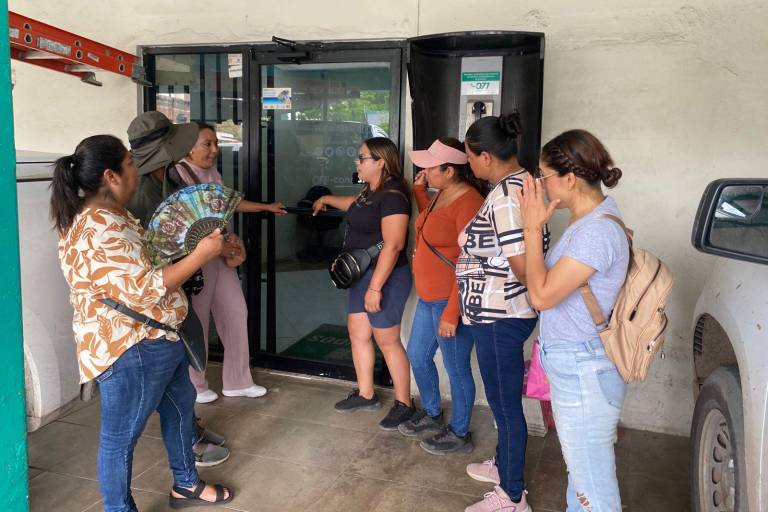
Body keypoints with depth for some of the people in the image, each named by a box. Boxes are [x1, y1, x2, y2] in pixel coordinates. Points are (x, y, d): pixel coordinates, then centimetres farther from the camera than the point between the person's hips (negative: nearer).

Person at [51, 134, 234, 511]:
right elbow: (144, 290, -29)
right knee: (121, 437, 7)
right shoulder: (99, 230, -26)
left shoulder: (109, 215, 8)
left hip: (156, 339, 12)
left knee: (180, 405, 24)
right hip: (131, 350, -12)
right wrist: (201, 255, -24)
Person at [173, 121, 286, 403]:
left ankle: (237, 381, 22)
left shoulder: (213, 172, 12)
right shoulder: (179, 173, -15)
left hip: (222, 254, 9)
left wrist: (267, 207, 37)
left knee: (236, 313, 10)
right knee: (196, 320, 2)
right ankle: (195, 385, 21)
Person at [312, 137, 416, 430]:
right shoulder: (371, 189, 10)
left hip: (385, 279, -10)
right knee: (357, 335, 15)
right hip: (362, 275, 10)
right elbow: (357, 206, 36)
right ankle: (366, 395, 29)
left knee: (387, 341, 0)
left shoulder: (392, 195, -20)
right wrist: (327, 200, 47)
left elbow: (392, 245, -26)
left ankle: (404, 404, 15)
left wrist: (375, 287, -27)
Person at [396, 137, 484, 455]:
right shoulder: (443, 194, 8)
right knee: (417, 356, 21)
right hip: (428, 297, 10)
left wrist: (452, 313, -23)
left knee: (456, 369, 6)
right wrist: (419, 190, 16)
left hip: (450, 300, -10)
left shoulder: (468, 202, -21)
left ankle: (460, 435, 25)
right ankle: (432, 415, 42)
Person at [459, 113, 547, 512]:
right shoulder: (520, 182, 7)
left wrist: (532, 293, -9)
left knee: (505, 402, 5)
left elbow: (522, 265, -25)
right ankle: (503, 464, 45)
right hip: (501, 313, 10)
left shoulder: (505, 197, -24)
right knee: (503, 396, 24)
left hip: (499, 318, -10)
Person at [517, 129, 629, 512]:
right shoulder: (587, 222, 8)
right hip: (575, 368, 10)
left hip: (582, 374, -10)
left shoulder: (597, 230, -24)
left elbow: (542, 294, -22)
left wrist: (533, 228, -17)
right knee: (581, 471, 26)